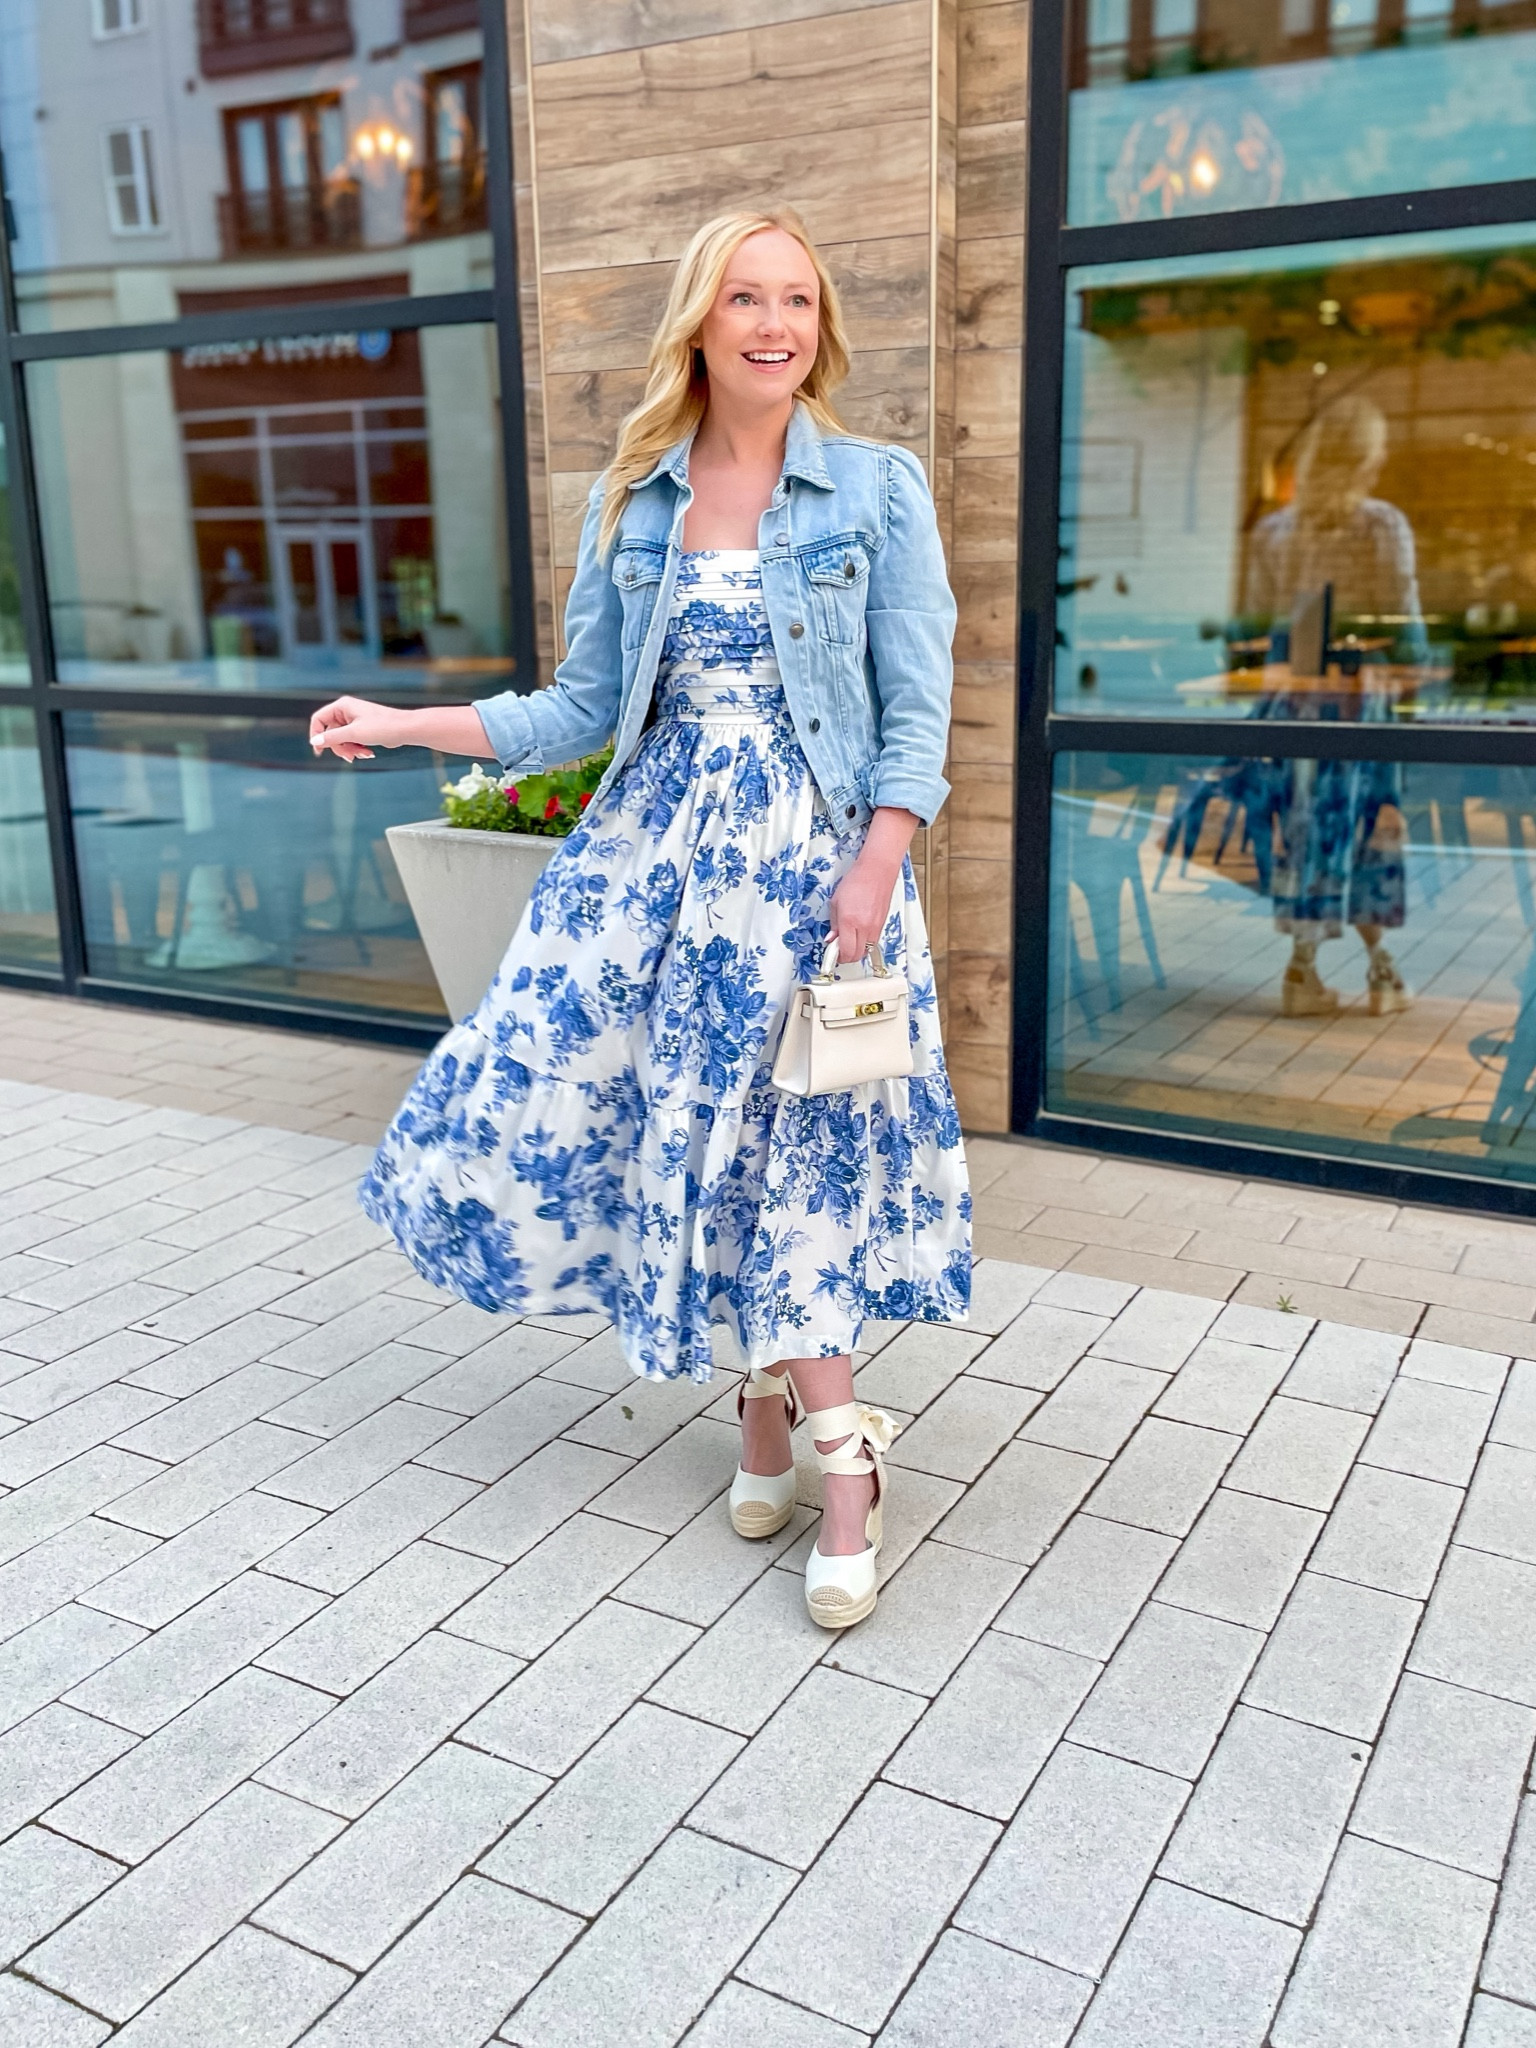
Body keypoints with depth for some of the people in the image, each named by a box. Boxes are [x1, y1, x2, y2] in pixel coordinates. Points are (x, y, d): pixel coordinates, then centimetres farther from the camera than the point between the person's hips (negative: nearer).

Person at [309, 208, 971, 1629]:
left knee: (796, 1141, -3)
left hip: (817, 852, -3)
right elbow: (583, 711, 10)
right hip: (658, 843, 4)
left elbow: (917, 715, -3)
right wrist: (406, 725, 4)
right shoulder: (632, 503, 9)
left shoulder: (879, 489, 0)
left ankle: (812, 1436, 16)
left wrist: (871, 879, -15)